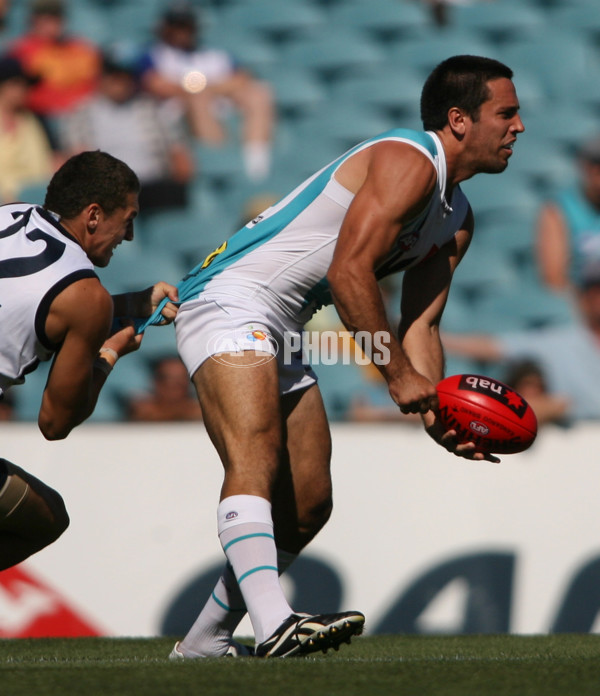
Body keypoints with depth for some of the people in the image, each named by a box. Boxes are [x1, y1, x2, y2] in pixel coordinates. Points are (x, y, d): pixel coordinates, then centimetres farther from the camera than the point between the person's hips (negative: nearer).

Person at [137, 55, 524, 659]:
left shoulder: (456, 220, 18)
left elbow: (419, 324, 16)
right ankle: (274, 626, -49)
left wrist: (436, 411, -2)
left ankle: (202, 643, 20)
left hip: (282, 335, 11)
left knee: (307, 505, 9)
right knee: (256, 463, -29)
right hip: (230, 299, -11)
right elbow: (348, 271, -23)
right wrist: (399, 374, -20)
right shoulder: (408, 161, -15)